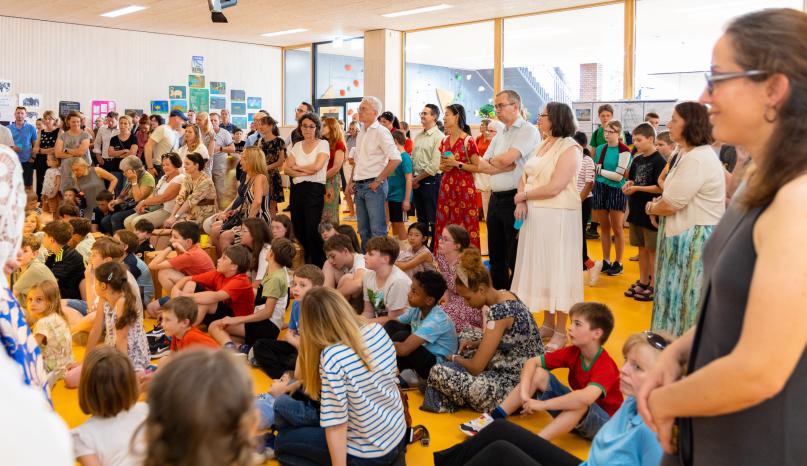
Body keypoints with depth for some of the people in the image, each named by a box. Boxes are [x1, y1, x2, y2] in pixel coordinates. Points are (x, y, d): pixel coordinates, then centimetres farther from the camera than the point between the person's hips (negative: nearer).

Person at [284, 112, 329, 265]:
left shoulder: (323, 144, -1)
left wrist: (296, 167, -1)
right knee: (298, 230, 7)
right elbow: (287, 168, 3)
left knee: (312, 231, -8)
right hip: (297, 189, 5)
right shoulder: (297, 146, 13)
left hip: (315, 190, -5)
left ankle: (318, 267, 4)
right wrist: (304, 173, -13)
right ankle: (304, 264, 21)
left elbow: (316, 167, -15)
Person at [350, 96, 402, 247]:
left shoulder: (380, 132, -9)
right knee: (363, 230, 12)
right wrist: (353, 181, 12)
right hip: (359, 186, 8)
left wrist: (378, 181, -16)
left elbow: (396, 159, -18)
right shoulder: (361, 133, 15)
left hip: (373, 186, -8)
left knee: (377, 230, -7)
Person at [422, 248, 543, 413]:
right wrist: (476, 344, 4)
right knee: (464, 336, 24)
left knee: (438, 372, -15)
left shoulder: (498, 311, -25)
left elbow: (476, 367, -20)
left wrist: (454, 358, 1)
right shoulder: (505, 296, 2)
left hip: (514, 389, -10)